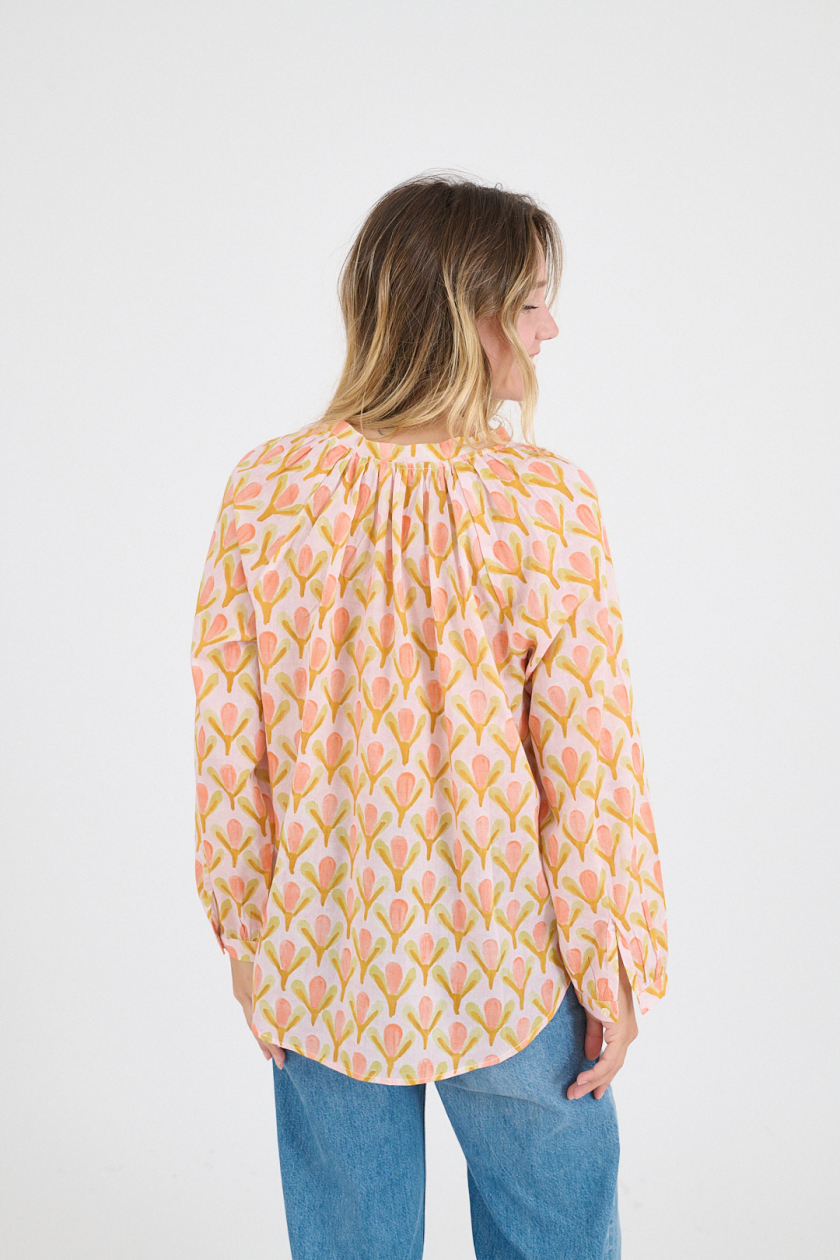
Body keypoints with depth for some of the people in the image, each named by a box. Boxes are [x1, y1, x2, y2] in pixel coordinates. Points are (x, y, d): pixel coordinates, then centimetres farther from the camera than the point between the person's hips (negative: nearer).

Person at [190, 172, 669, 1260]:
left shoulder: (264, 490, -8)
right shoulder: (544, 503, -18)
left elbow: (228, 743, -3)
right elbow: (589, 764, -15)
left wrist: (245, 928, 9)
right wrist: (613, 975, -3)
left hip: (319, 966, 3)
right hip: (504, 969, -3)